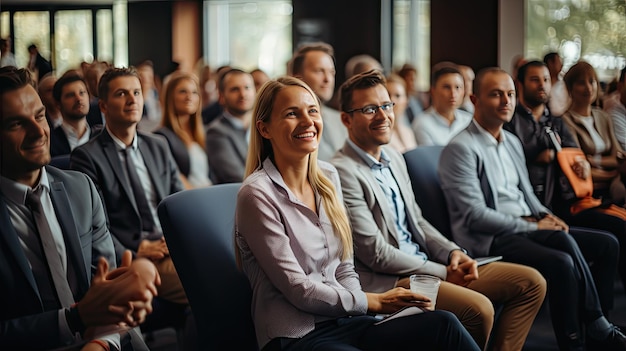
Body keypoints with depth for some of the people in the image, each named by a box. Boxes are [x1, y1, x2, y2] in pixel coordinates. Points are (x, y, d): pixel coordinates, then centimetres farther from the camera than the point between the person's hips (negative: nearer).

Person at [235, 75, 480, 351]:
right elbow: (298, 289, -12)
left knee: (443, 325, -19)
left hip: (341, 322, 7)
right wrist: (373, 302, -7)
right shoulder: (257, 194, -11)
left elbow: (344, 270, 12)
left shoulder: (328, 177, 10)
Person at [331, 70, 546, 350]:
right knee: (478, 308, -31)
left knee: (531, 282, 3)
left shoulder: (394, 158, 14)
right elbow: (376, 253, -18)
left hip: (425, 266, 10)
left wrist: (453, 253, 2)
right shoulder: (343, 172, -15)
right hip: (385, 282, -9)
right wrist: (443, 273, -11)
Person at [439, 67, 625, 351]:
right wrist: (533, 226, -15)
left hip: (525, 228, 9)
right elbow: (475, 216, -18)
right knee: (562, 262, -31)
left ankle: (591, 326, -1)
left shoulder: (512, 142, 17)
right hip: (489, 240, -9)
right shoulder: (460, 148, -12)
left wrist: (546, 216, 0)